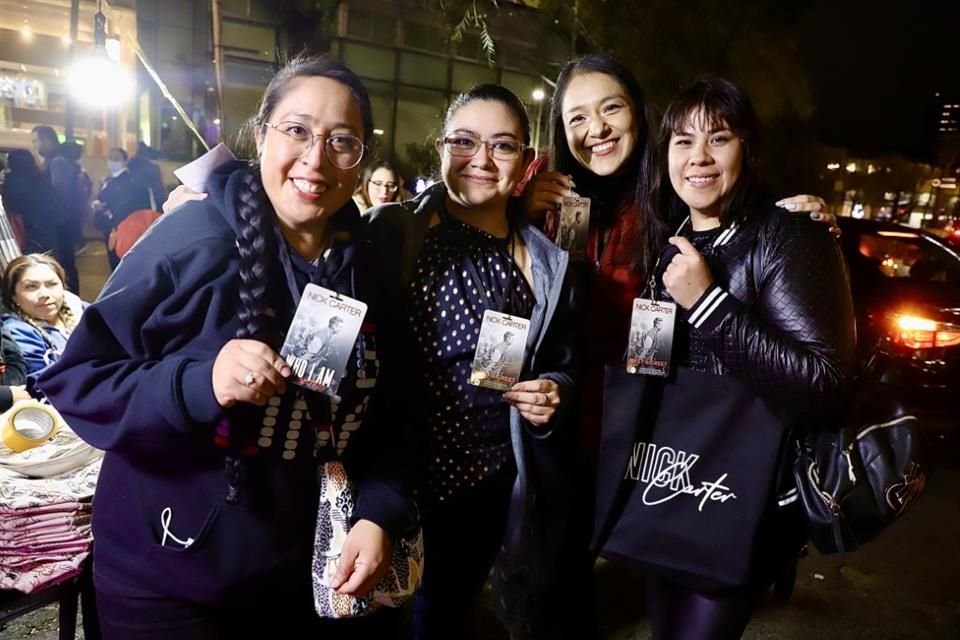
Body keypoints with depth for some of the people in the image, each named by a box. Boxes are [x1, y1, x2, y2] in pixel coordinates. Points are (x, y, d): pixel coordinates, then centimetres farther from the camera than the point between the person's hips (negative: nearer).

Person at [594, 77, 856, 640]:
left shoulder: (790, 237, -14)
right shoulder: (665, 240, 6)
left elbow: (824, 388, -23)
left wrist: (708, 303, -26)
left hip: (744, 505, -6)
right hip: (659, 491, 7)